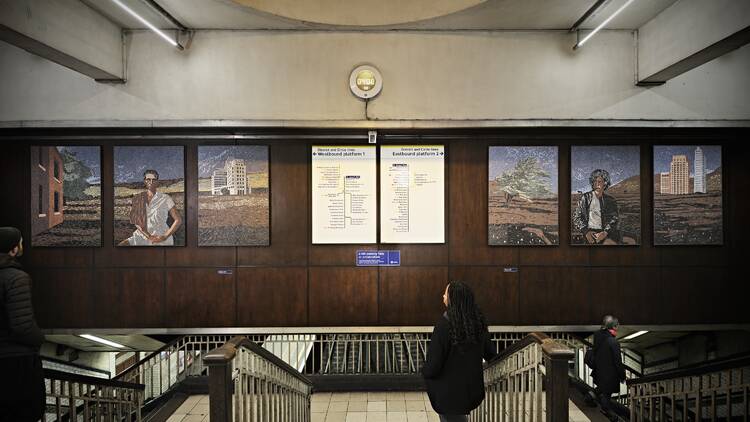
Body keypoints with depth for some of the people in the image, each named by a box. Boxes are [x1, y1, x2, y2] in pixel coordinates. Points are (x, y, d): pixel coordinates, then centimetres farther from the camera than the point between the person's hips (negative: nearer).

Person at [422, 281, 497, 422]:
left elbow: (434, 363, -22)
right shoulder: (478, 322, -7)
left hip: (450, 393, -6)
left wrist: (425, 371, -1)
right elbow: (490, 354, 6)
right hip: (473, 388, 6)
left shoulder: (444, 324, -26)